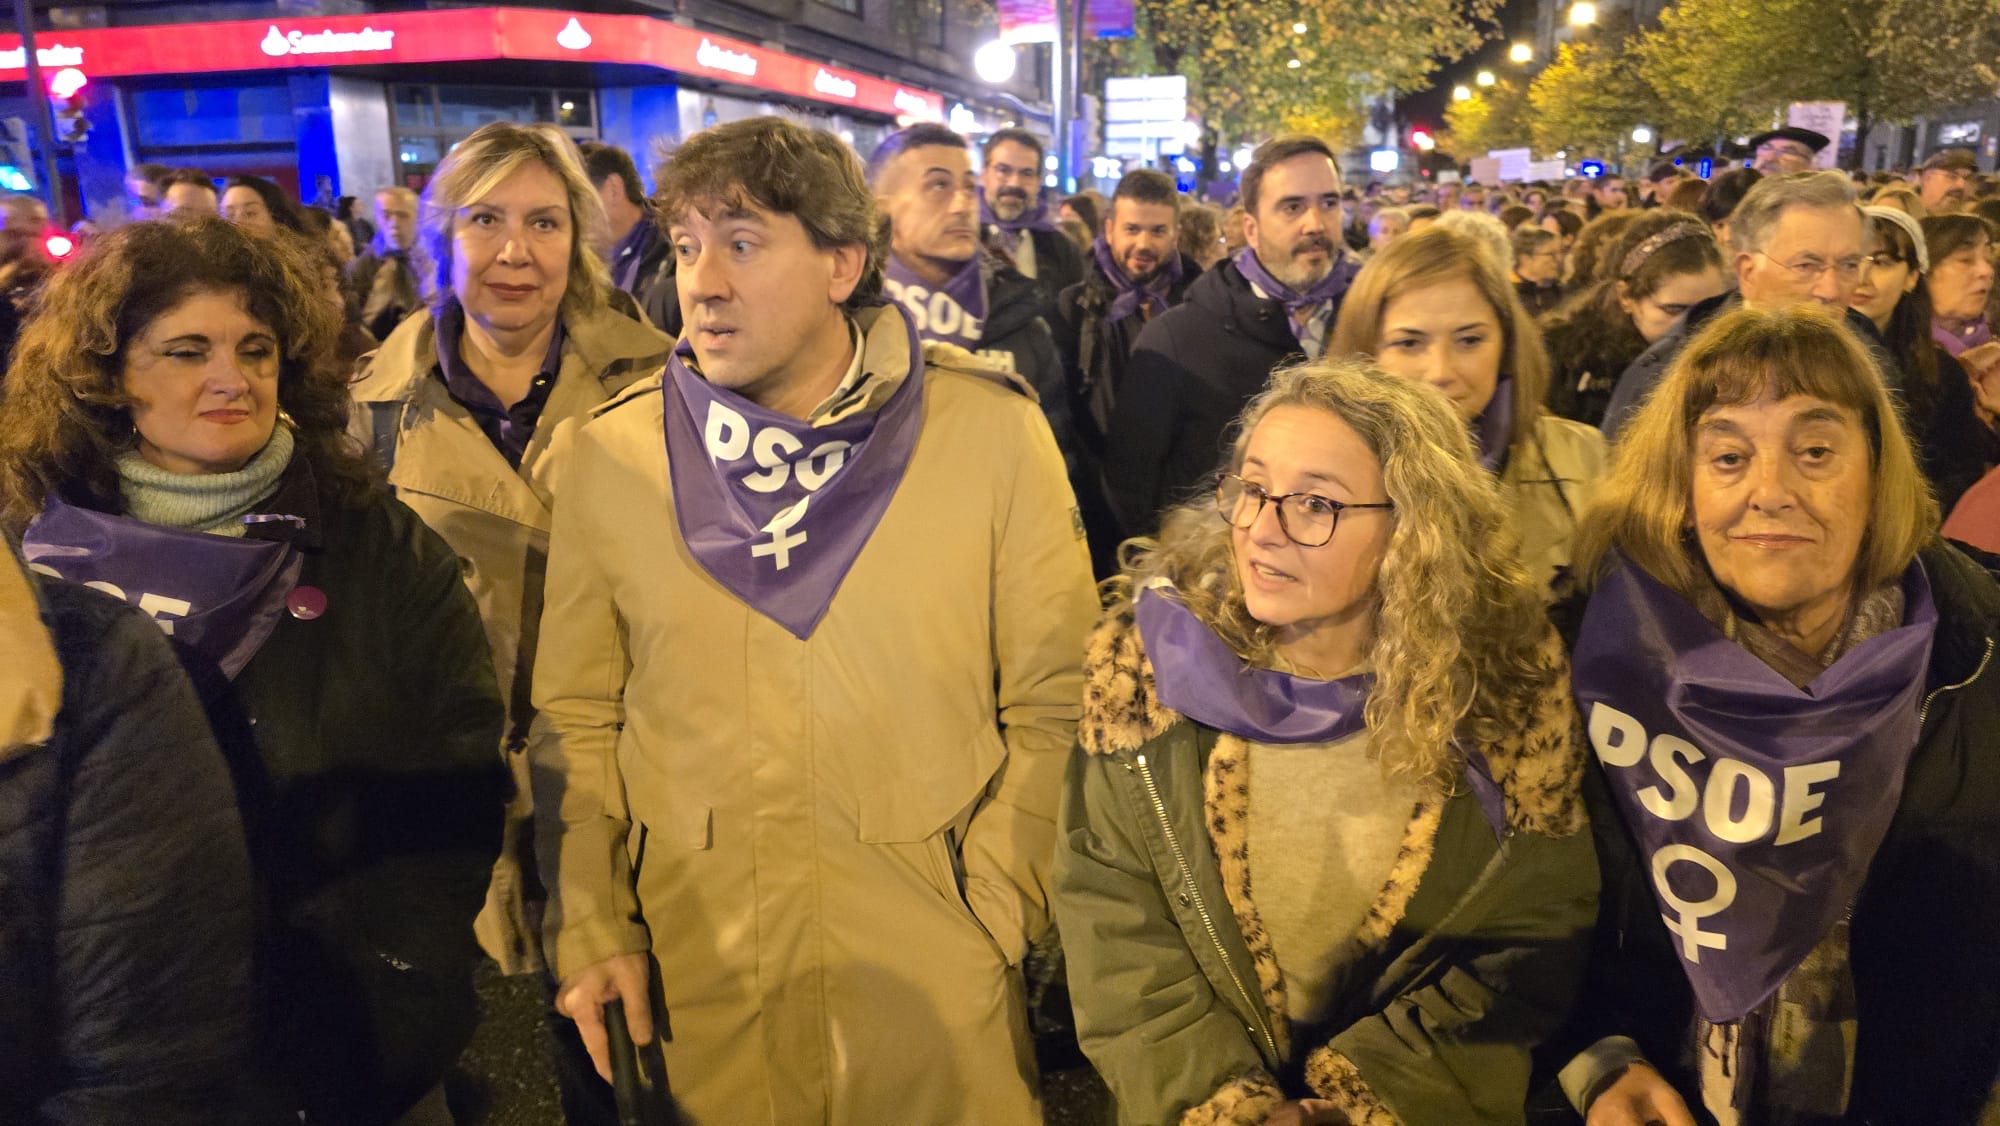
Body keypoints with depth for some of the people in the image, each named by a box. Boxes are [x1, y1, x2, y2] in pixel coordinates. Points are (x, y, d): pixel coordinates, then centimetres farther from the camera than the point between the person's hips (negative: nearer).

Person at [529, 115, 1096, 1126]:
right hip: (697, 975, 2)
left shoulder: (993, 431, -7)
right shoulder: (611, 454, -3)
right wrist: (589, 928, -1)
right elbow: (575, 718, 3)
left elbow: (1052, 702, -5)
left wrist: (995, 910, -9)